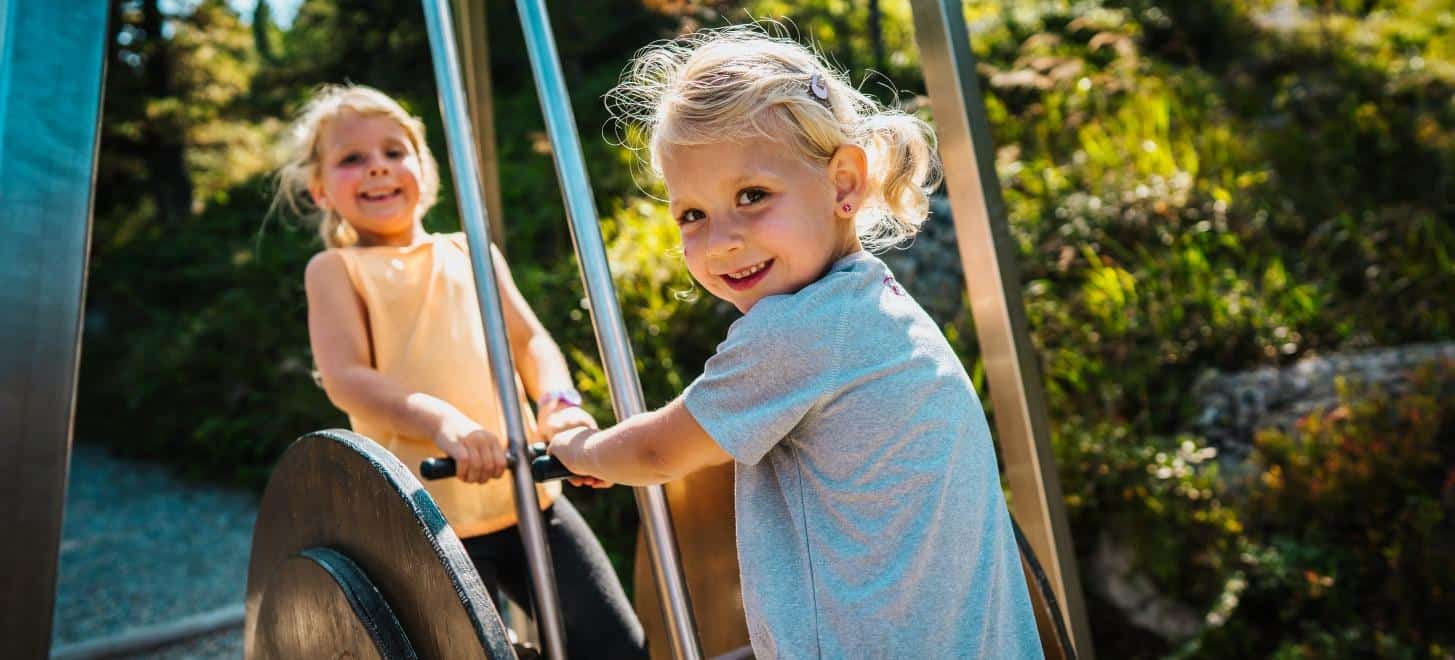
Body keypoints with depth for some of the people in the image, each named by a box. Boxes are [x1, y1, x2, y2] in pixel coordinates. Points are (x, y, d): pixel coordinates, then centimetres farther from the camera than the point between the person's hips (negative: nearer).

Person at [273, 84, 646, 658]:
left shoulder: (470, 253, 16)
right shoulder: (334, 270, 5)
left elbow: (529, 339, 8)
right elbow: (347, 379, -8)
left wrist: (558, 401, -14)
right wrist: (441, 420, -26)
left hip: (527, 493, 4)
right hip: (427, 520, -3)